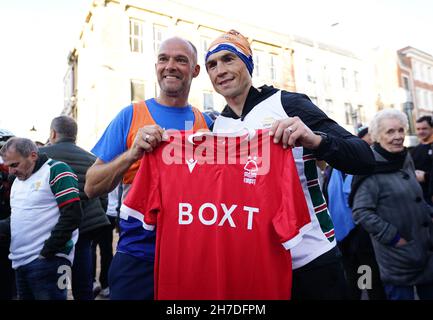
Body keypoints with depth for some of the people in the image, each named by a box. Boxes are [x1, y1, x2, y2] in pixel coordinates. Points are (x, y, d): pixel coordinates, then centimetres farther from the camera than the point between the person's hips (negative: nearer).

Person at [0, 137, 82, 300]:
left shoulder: (56, 170, -10)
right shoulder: (18, 180, 17)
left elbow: (72, 215, -18)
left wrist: (46, 253, -16)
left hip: (46, 261, -8)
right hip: (20, 262, 8)